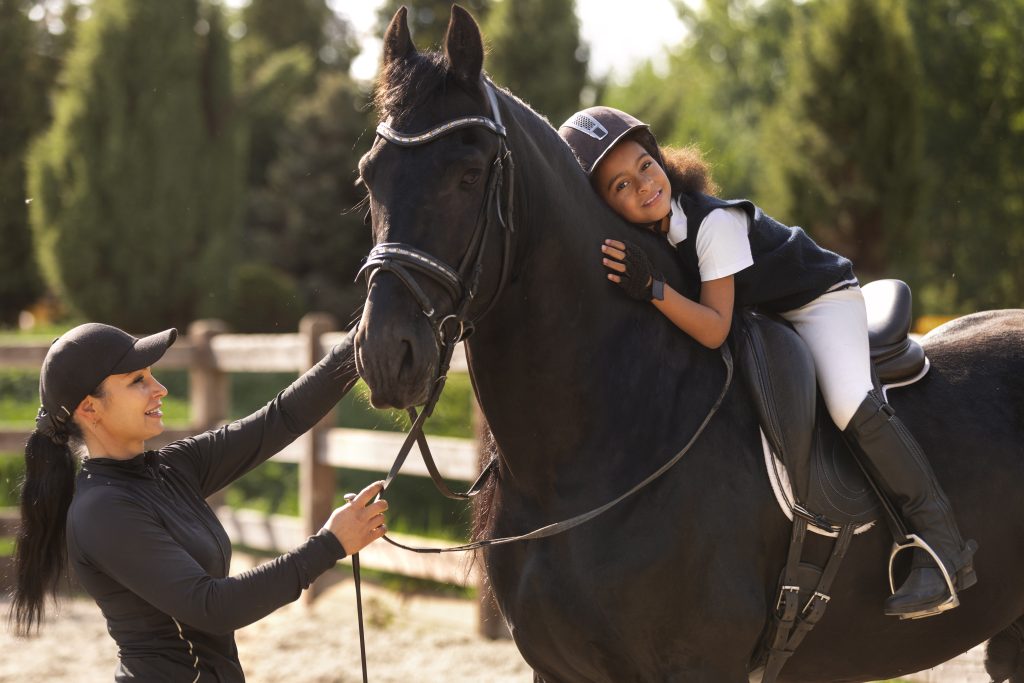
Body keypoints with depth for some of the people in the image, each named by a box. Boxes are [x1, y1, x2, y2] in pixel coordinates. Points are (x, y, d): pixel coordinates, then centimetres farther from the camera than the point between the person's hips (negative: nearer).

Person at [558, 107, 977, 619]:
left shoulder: (712, 221, -31)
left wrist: (651, 287, -45)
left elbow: (715, 330, -36)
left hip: (818, 300, -9)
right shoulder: (642, 236, -11)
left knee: (850, 404, -29)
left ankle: (941, 543, -25)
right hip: (755, 319, 9)